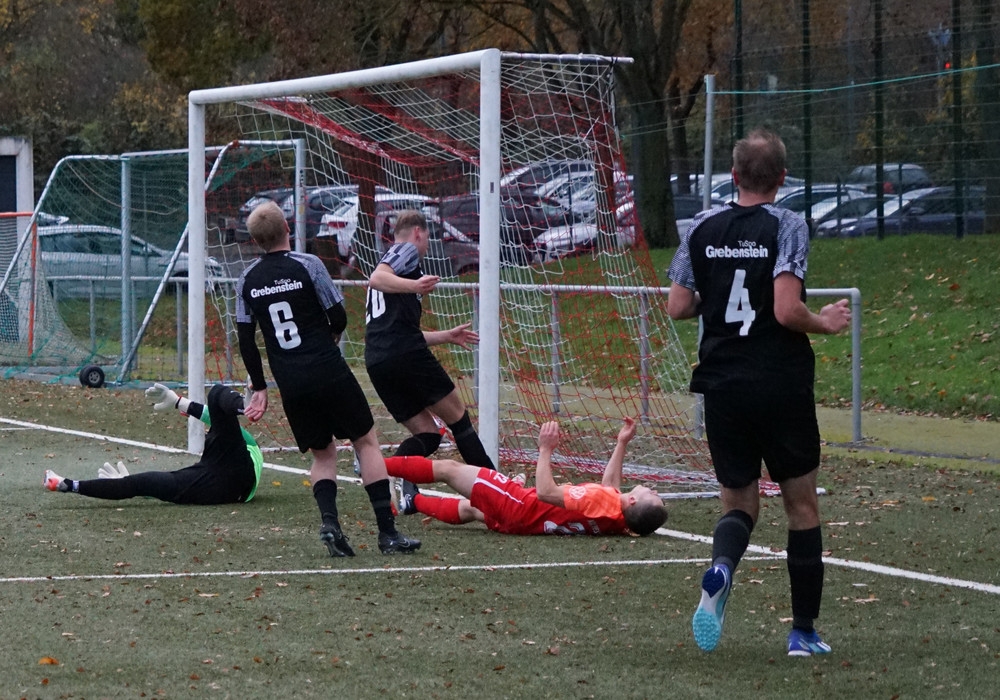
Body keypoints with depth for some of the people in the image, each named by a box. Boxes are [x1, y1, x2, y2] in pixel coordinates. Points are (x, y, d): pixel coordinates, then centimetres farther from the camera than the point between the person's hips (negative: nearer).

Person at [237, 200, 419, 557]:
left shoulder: (247, 280, 5)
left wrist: (259, 387, 17)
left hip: (290, 385, 4)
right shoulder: (307, 265, -7)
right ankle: (388, 532, 0)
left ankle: (329, 521, -8)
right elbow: (338, 318, -4)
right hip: (329, 372, -4)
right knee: (366, 441, 7)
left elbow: (246, 340, 8)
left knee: (322, 453, 18)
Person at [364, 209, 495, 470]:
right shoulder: (407, 250, 6)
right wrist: (415, 286, -32)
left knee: (427, 434, 9)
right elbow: (376, 279, -17)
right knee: (458, 417, 5)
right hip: (406, 354, -8)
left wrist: (447, 336, 43)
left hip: (377, 363, 8)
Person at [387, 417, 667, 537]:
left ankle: (374, 465, 17)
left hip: (518, 504, -7)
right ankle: (415, 501, 52)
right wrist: (622, 444, 13)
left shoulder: (601, 500, -38)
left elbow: (545, 492, -37)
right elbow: (611, 485, 10)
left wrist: (546, 450, -29)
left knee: (449, 468, 6)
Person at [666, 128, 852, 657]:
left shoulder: (702, 227, 3)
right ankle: (803, 632, 14)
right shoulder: (787, 226, -9)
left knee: (738, 501, 14)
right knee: (802, 504, 12)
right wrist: (825, 322, 0)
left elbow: (677, 307, 4)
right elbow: (787, 310, -18)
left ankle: (720, 570, -21)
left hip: (721, 385, 3)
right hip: (781, 385, -3)